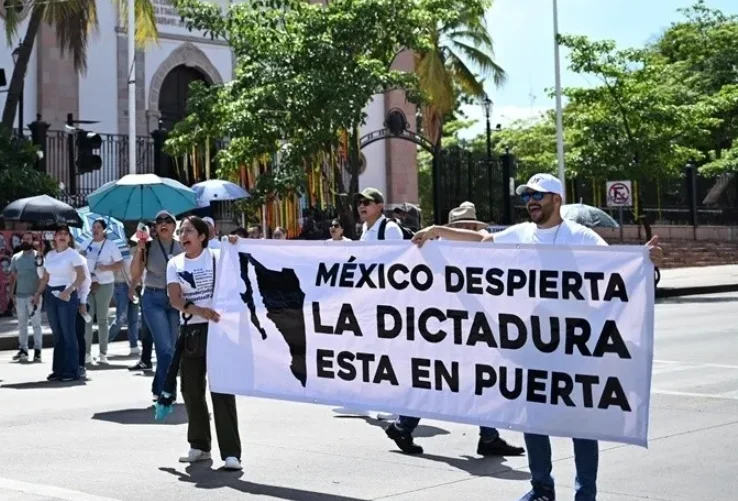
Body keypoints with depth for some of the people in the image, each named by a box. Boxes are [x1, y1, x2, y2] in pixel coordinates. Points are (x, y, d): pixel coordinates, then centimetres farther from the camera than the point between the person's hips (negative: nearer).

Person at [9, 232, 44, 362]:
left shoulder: (37, 255, -4)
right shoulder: (15, 257, 11)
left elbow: (43, 274, -9)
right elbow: (13, 276, 15)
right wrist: (11, 293, 7)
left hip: (33, 295, -5)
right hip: (19, 296, 5)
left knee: (36, 324, -2)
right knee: (22, 324, 8)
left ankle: (37, 350, -1)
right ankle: (23, 349, 13)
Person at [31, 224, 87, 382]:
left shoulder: (73, 254, -5)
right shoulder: (49, 255, 13)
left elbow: (81, 276, -12)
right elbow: (45, 278, 18)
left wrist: (69, 290, -24)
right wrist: (38, 294, 6)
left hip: (67, 295, -6)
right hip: (50, 294, 6)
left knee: (68, 333, -7)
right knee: (57, 334, 8)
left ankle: (72, 371, -5)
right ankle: (58, 370, 13)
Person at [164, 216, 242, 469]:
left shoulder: (217, 257, 0)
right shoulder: (175, 264, 7)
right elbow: (174, 299, -5)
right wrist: (198, 310, -23)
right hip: (190, 330, 4)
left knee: (222, 389, -7)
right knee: (191, 389, 9)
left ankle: (231, 451, -7)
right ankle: (199, 446, 23)